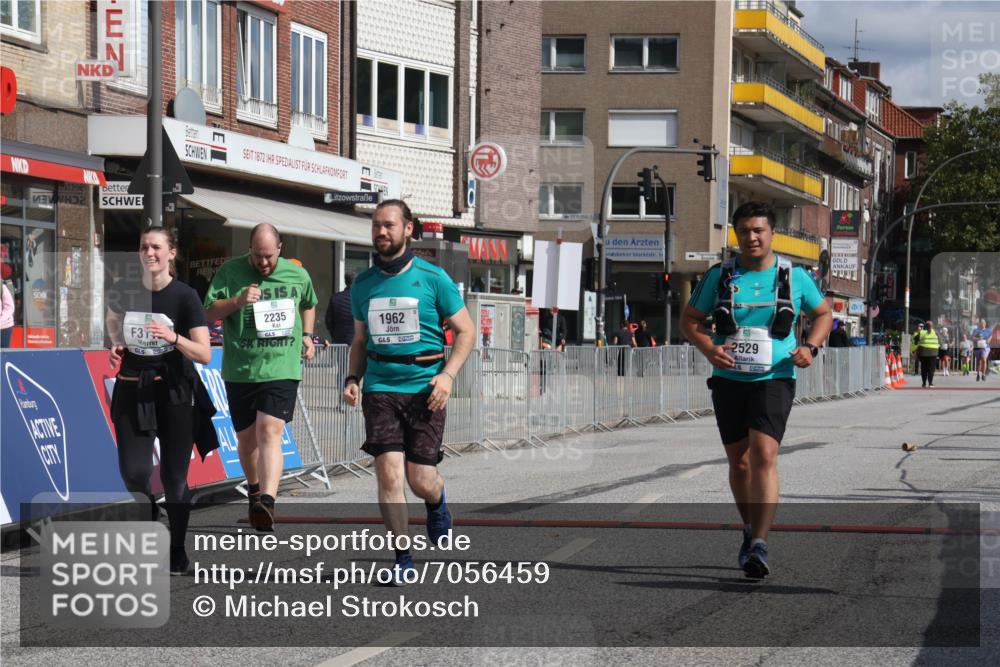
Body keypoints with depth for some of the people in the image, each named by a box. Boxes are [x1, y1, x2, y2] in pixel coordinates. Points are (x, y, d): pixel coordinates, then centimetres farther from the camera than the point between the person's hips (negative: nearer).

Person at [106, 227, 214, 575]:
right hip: (131, 390, 3)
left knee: (174, 476, 2)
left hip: (172, 392, -2)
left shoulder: (185, 296, -9)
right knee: (133, 472, -6)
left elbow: (204, 355, -13)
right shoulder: (123, 291, 1)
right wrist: (115, 345, 7)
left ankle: (177, 550, 18)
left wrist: (173, 337, -28)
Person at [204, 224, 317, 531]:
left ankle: (267, 502, -29)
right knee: (246, 438, 12)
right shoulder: (231, 272, -1)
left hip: (282, 368, -1)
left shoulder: (298, 275, 6)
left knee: (269, 432, -18)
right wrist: (238, 301, -19)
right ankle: (254, 488, 39)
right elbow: (209, 312, -4)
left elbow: (308, 304, 27)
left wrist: (307, 336, 13)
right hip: (239, 370, 1)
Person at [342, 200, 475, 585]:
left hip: (424, 388, -2)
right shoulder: (363, 284, 9)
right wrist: (353, 378, 5)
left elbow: (465, 331, 3)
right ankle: (403, 558, 1)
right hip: (380, 388, 2)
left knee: (420, 480, -1)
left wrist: (448, 374, -10)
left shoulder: (433, 278, -2)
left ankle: (437, 503, 37)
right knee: (388, 473, -11)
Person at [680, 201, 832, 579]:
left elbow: (823, 313, 16)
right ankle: (751, 530, 33)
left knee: (764, 456, -18)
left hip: (774, 380, -2)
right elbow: (689, 320, 8)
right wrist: (708, 348, -12)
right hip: (728, 380, 2)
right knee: (739, 462, 10)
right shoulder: (719, 276, 3)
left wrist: (810, 347, -3)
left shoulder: (794, 276, 2)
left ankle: (759, 547, -22)